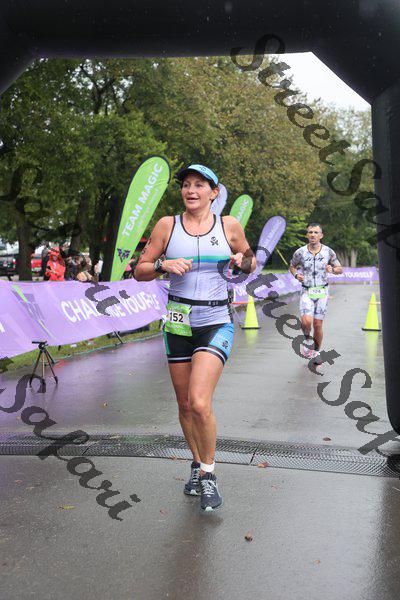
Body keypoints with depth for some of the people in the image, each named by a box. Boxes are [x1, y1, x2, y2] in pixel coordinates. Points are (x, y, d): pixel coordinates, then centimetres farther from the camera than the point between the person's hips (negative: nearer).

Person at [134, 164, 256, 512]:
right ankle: (197, 464, 36)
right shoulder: (167, 225, 2)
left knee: (200, 403, -17)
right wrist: (164, 265, -14)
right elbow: (139, 271, 5)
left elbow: (250, 263, 16)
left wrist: (243, 261, -7)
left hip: (216, 323, -2)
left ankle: (208, 473, 7)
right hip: (178, 323, 3)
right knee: (184, 404, 11)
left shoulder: (229, 225, 1)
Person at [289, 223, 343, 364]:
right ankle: (307, 338, 14)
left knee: (318, 325, 3)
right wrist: (296, 275, -8)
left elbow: (340, 269, 7)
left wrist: (332, 269, -15)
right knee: (306, 322, -20)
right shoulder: (300, 252, -4)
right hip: (306, 292, 0)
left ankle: (316, 352, 25)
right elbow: (292, 266, 13)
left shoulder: (328, 252, -3)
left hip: (322, 292, 1)